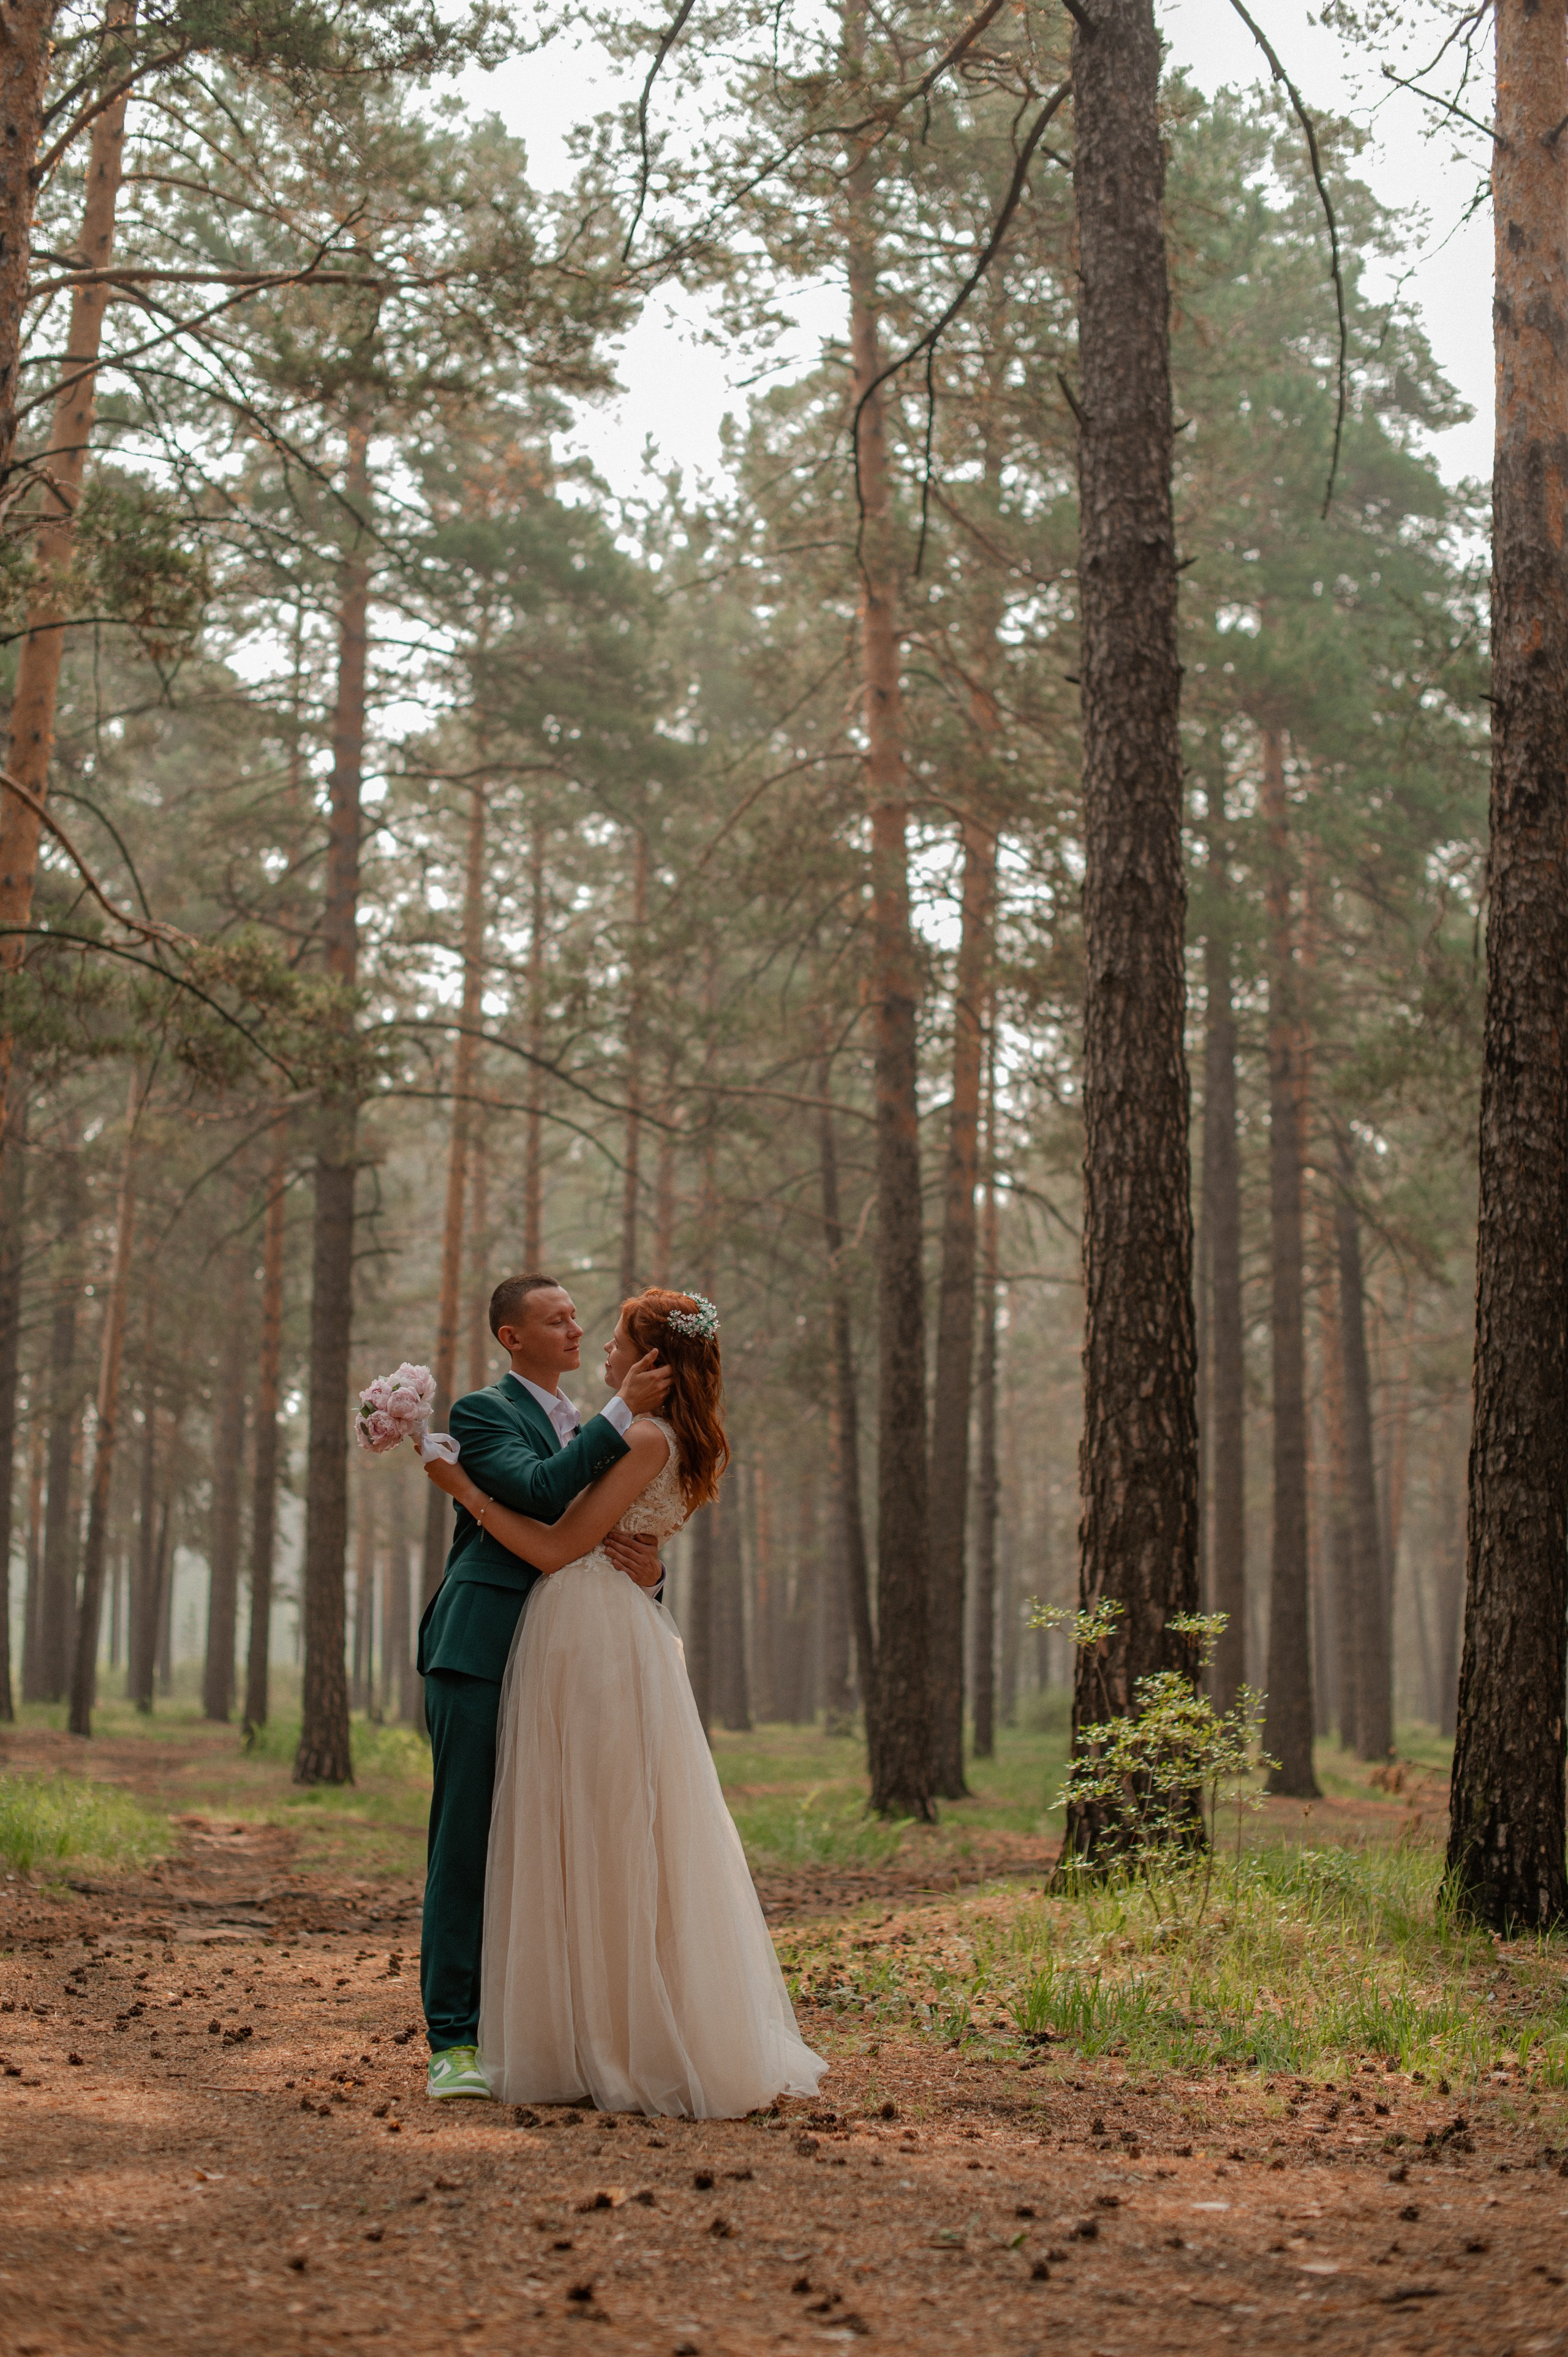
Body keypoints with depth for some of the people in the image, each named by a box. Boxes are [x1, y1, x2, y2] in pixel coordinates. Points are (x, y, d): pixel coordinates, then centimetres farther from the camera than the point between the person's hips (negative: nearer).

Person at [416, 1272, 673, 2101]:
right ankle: (454, 2042, -3)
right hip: (481, 1652, -7)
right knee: (465, 1846, -5)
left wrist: (649, 1567, -3)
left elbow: (605, 1542, 20)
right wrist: (622, 1411, -18)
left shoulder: (584, 1426, 22)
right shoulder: (483, 1412, -1)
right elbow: (541, 1491, -20)